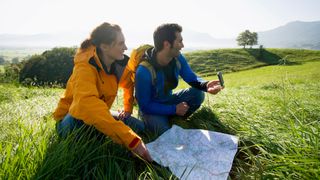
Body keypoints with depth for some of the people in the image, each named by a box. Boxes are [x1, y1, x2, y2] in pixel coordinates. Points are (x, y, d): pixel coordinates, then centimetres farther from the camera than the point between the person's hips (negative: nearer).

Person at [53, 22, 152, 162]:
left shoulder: (118, 64, -9)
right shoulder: (85, 67, -30)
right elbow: (88, 106, -49)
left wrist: (128, 109, 5)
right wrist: (132, 140, -53)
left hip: (99, 114, 6)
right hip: (71, 121, -6)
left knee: (139, 127, -9)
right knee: (86, 118, -40)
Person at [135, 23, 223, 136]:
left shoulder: (177, 58, -13)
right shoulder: (144, 71, -31)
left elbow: (192, 79, -4)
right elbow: (145, 106, -24)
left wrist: (206, 85, -28)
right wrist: (174, 109, -25)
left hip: (168, 101, 6)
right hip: (151, 109, -5)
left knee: (198, 94, -15)